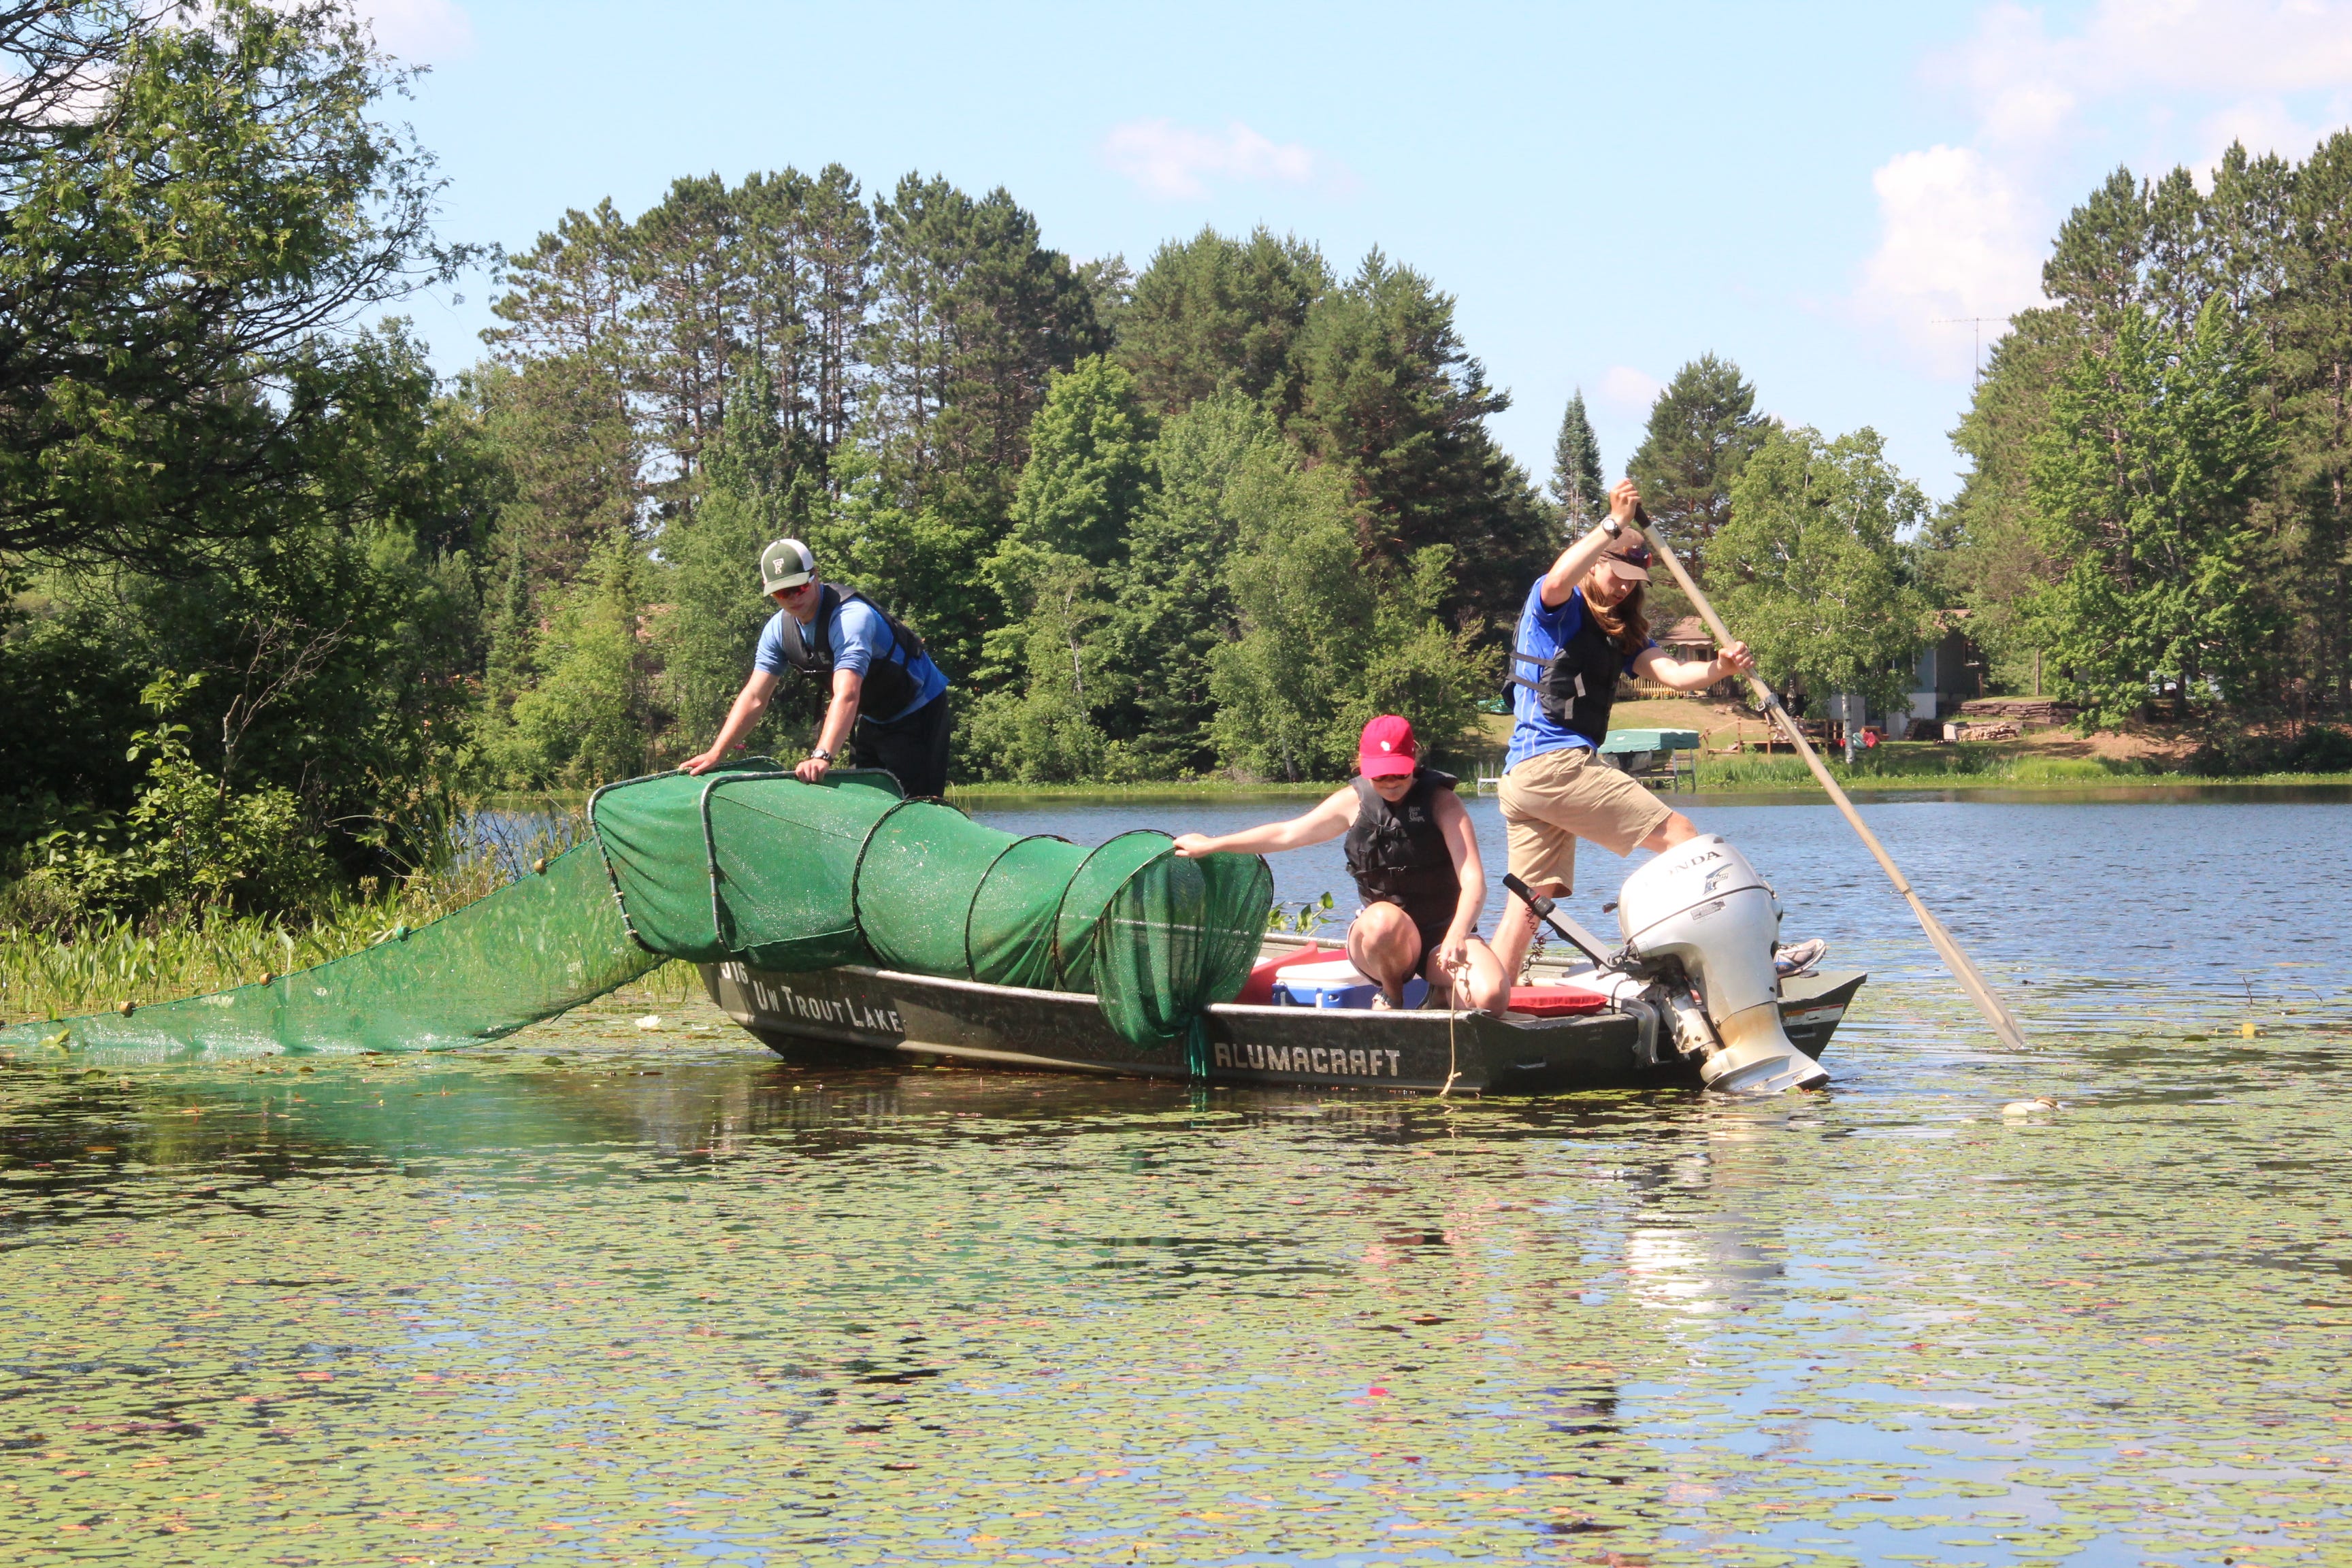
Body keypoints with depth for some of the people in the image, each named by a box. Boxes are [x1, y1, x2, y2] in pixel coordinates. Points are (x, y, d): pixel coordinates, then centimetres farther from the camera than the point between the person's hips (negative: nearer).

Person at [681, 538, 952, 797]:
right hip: (873, 718, 8)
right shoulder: (779, 629, -7)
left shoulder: (851, 617, -32)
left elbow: (847, 695, -45)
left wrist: (822, 756, -57)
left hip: (919, 709, -8)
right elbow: (754, 697, -7)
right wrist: (715, 754, -17)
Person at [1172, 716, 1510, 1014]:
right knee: (1384, 919, -38)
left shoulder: (1441, 802, -8)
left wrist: (1456, 937, -35)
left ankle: (1442, 994, 3)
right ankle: (1392, 999, -7)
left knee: (1491, 998, -32)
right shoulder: (1354, 801, 3)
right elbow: (1288, 833, 13)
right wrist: (1210, 846, 18)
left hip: (1444, 933, -2)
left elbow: (1473, 881, -17)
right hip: (1382, 942, 2)